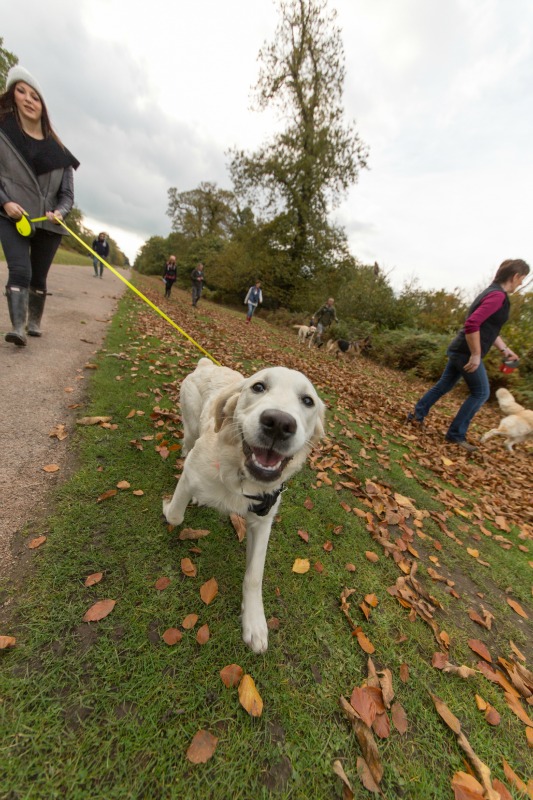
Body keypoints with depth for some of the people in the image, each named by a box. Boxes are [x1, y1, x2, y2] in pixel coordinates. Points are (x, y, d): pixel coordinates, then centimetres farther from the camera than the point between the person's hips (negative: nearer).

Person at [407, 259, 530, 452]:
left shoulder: (492, 293, 17)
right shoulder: (498, 296, -16)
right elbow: (472, 325, -28)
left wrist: (504, 349, 20)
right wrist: (476, 355, -24)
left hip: (459, 350, 9)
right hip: (466, 353, -9)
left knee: (443, 386, 16)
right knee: (481, 393, 2)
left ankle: (417, 415, 22)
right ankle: (456, 434, 7)